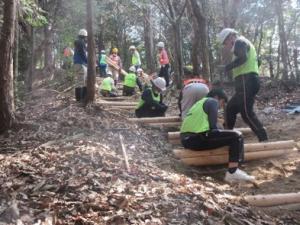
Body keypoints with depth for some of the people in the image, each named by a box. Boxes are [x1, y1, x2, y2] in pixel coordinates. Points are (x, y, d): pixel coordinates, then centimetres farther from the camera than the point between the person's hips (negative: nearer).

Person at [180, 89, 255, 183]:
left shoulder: (199, 103, 31)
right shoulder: (212, 101, 6)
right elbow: (212, 126, -7)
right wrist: (222, 135, 11)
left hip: (186, 139, 10)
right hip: (197, 139, -10)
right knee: (236, 136, -6)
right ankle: (232, 172, -14)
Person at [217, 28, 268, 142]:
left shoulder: (240, 42, -1)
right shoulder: (245, 44, 29)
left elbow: (242, 58, -21)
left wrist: (228, 67, -11)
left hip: (246, 82, -11)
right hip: (246, 83, 11)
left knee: (246, 113, -13)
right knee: (230, 108, 16)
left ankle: (264, 139, -11)